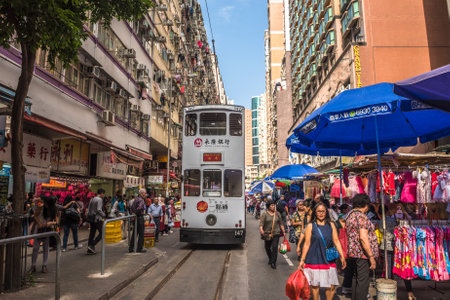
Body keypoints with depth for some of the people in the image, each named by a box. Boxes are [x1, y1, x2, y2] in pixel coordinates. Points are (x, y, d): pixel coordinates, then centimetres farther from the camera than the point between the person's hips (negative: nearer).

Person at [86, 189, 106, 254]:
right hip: (97, 219, -9)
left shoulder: (92, 199, 14)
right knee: (101, 233, 0)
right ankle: (92, 245, -8)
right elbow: (99, 210, -19)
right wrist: (104, 215, -5)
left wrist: (89, 217, 19)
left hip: (91, 218, 9)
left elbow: (88, 209, 15)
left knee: (92, 234, 10)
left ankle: (90, 250, 13)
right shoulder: (99, 200, -12)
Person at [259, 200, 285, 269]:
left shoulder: (277, 214, 7)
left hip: (276, 233, 0)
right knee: (267, 247, 13)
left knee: (274, 247, -12)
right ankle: (270, 259, 39)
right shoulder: (264, 214, -2)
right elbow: (261, 223, -10)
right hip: (267, 234, 0)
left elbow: (280, 224, 16)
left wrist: (283, 231, 11)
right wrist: (261, 230, -27)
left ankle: (273, 263, -3)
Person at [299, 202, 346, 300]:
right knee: (315, 284, 3)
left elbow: (336, 241, 7)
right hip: (314, 260, -2)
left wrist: (342, 256, 0)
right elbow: (307, 244, 0)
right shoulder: (310, 226, 0)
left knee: (332, 286, 3)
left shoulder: (331, 225, 8)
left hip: (328, 259, 2)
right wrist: (302, 260, -2)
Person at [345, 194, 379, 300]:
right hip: (363, 253, -9)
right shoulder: (361, 216, -15)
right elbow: (363, 237, -23)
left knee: (356, 279, 18)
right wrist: (371, 257, -20)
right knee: (363, 281, -3)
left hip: (354, 252, 10)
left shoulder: (350, 215, 14)